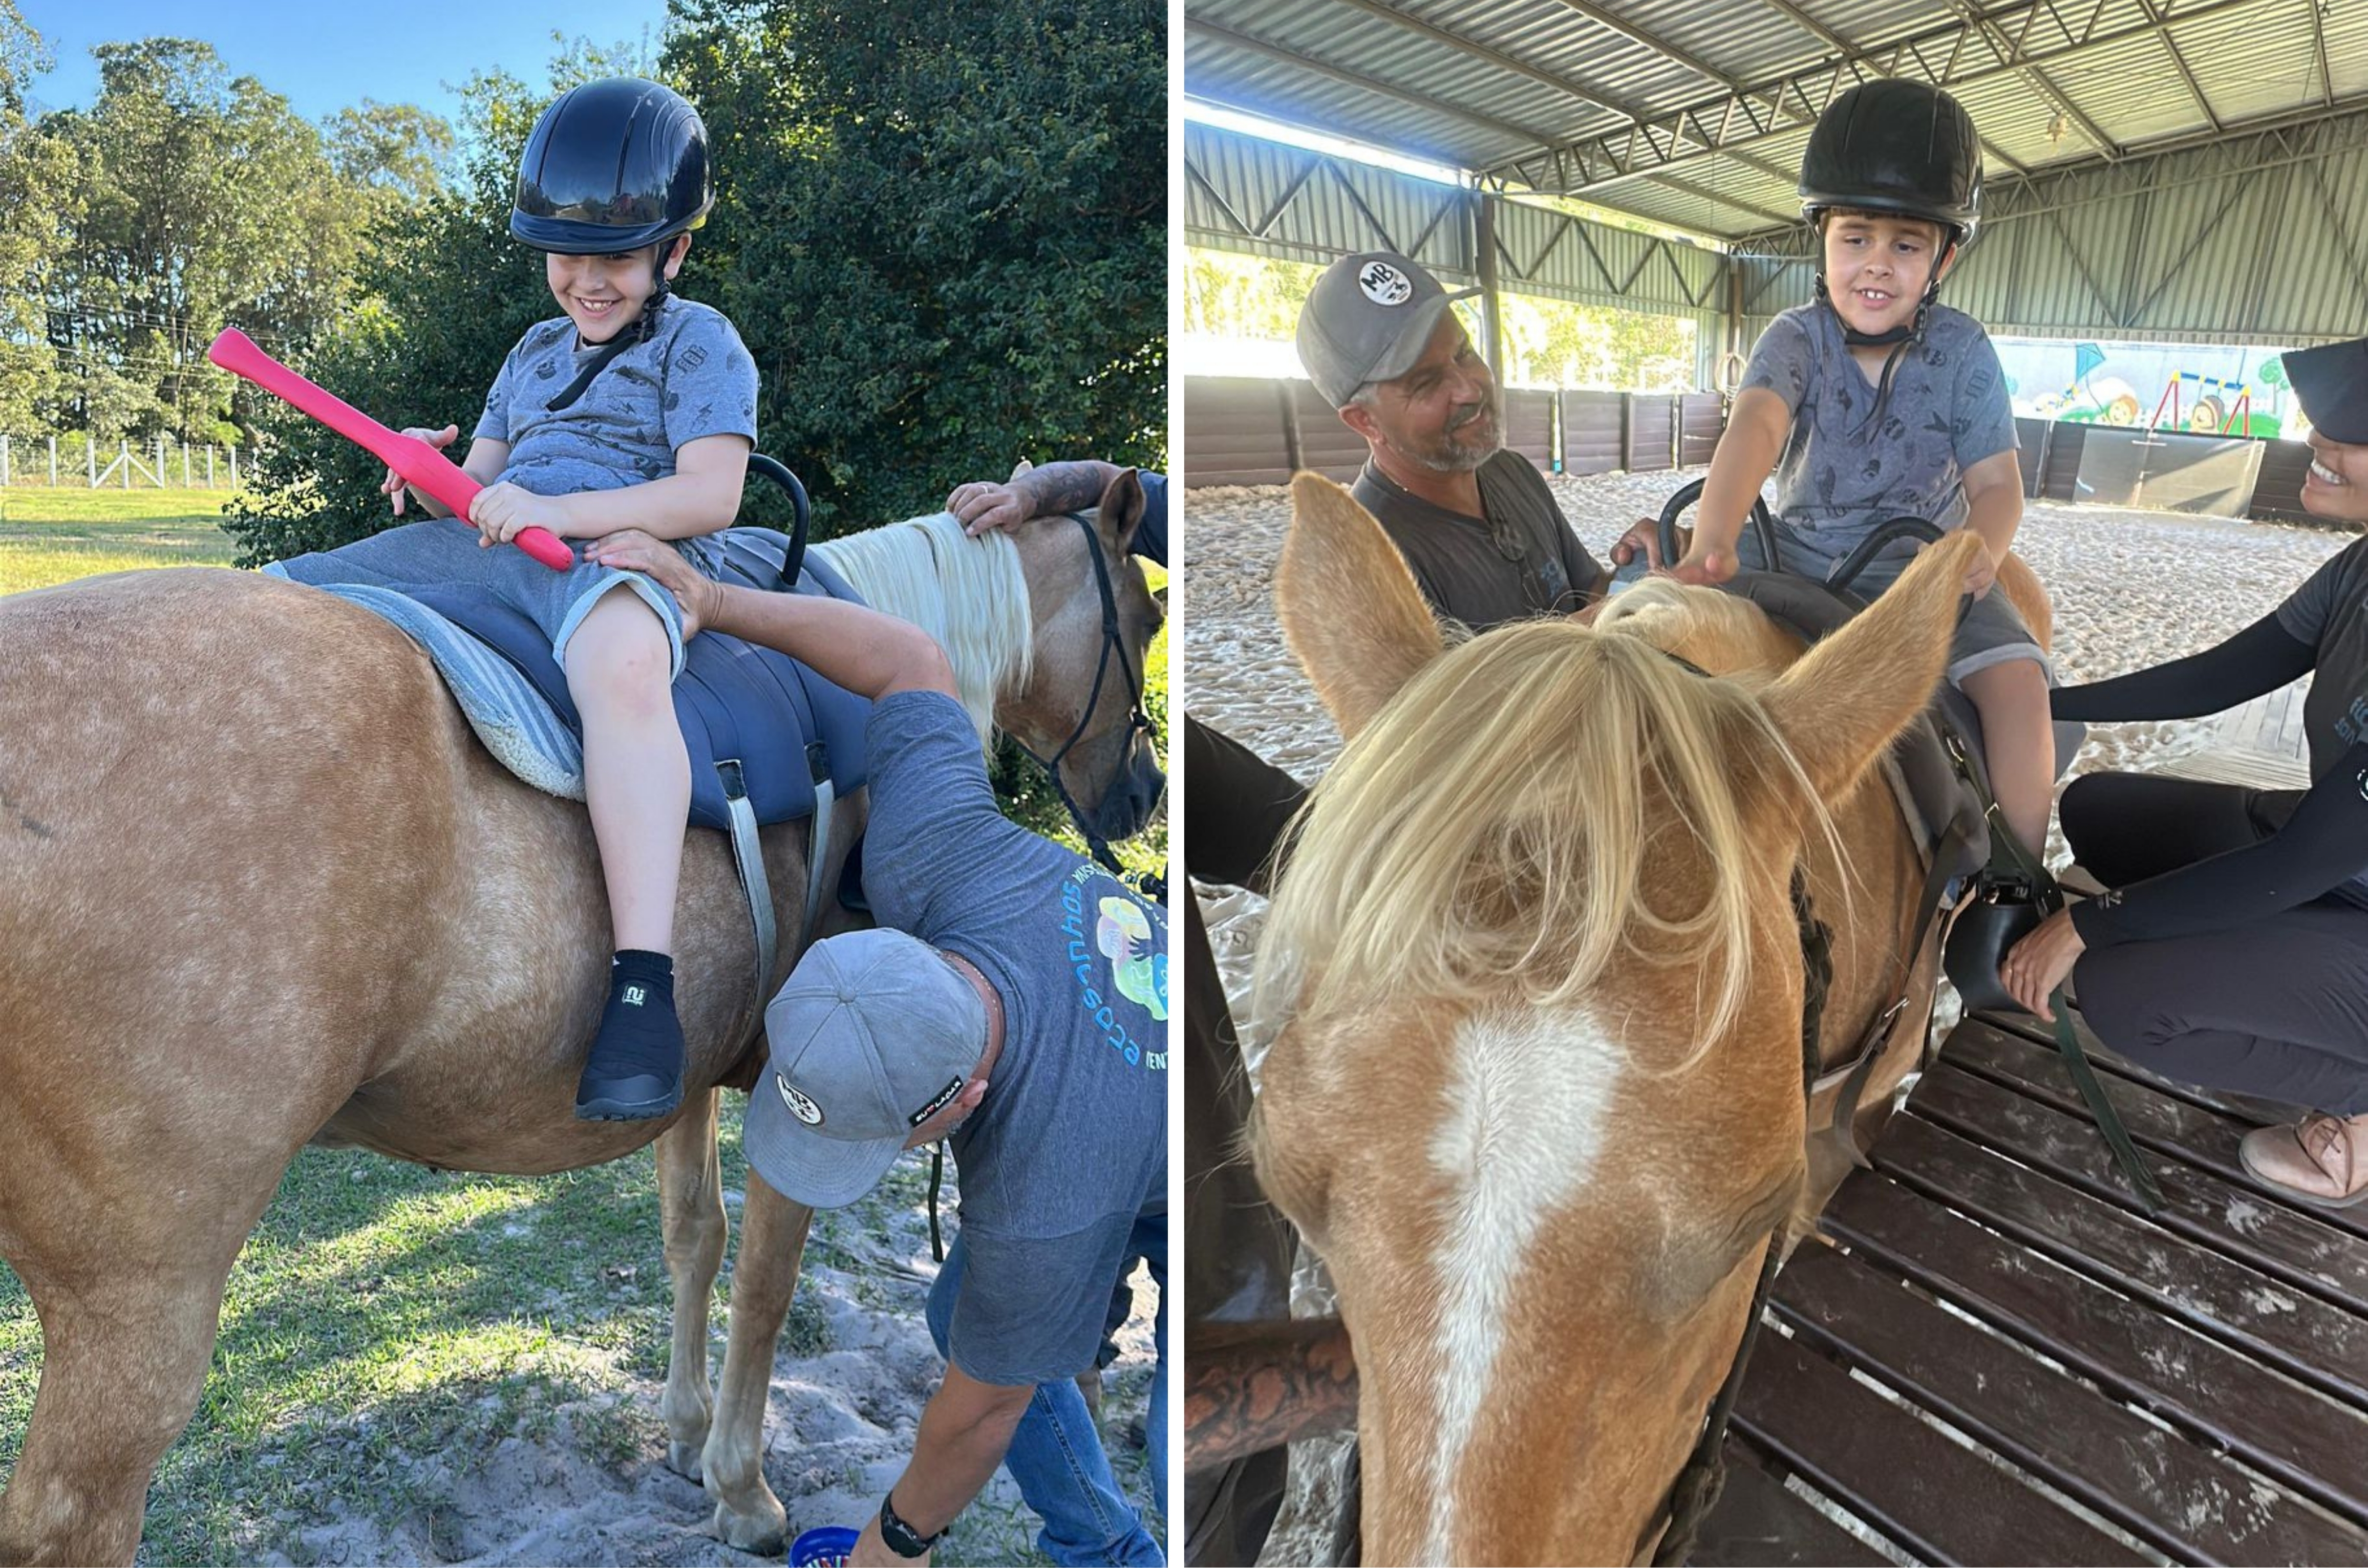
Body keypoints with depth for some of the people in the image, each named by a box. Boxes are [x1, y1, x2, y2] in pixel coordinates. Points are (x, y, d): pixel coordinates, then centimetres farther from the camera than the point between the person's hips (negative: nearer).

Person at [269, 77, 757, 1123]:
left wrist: (554, 509, -20)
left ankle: (643, 983, -51)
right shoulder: (535, 354, 29)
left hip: (627, 554, -8)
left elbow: (709, 494, -9)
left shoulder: (700, 345, 6)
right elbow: (484, 481, 28)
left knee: (620, 658, -45)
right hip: (480, 551, 8)